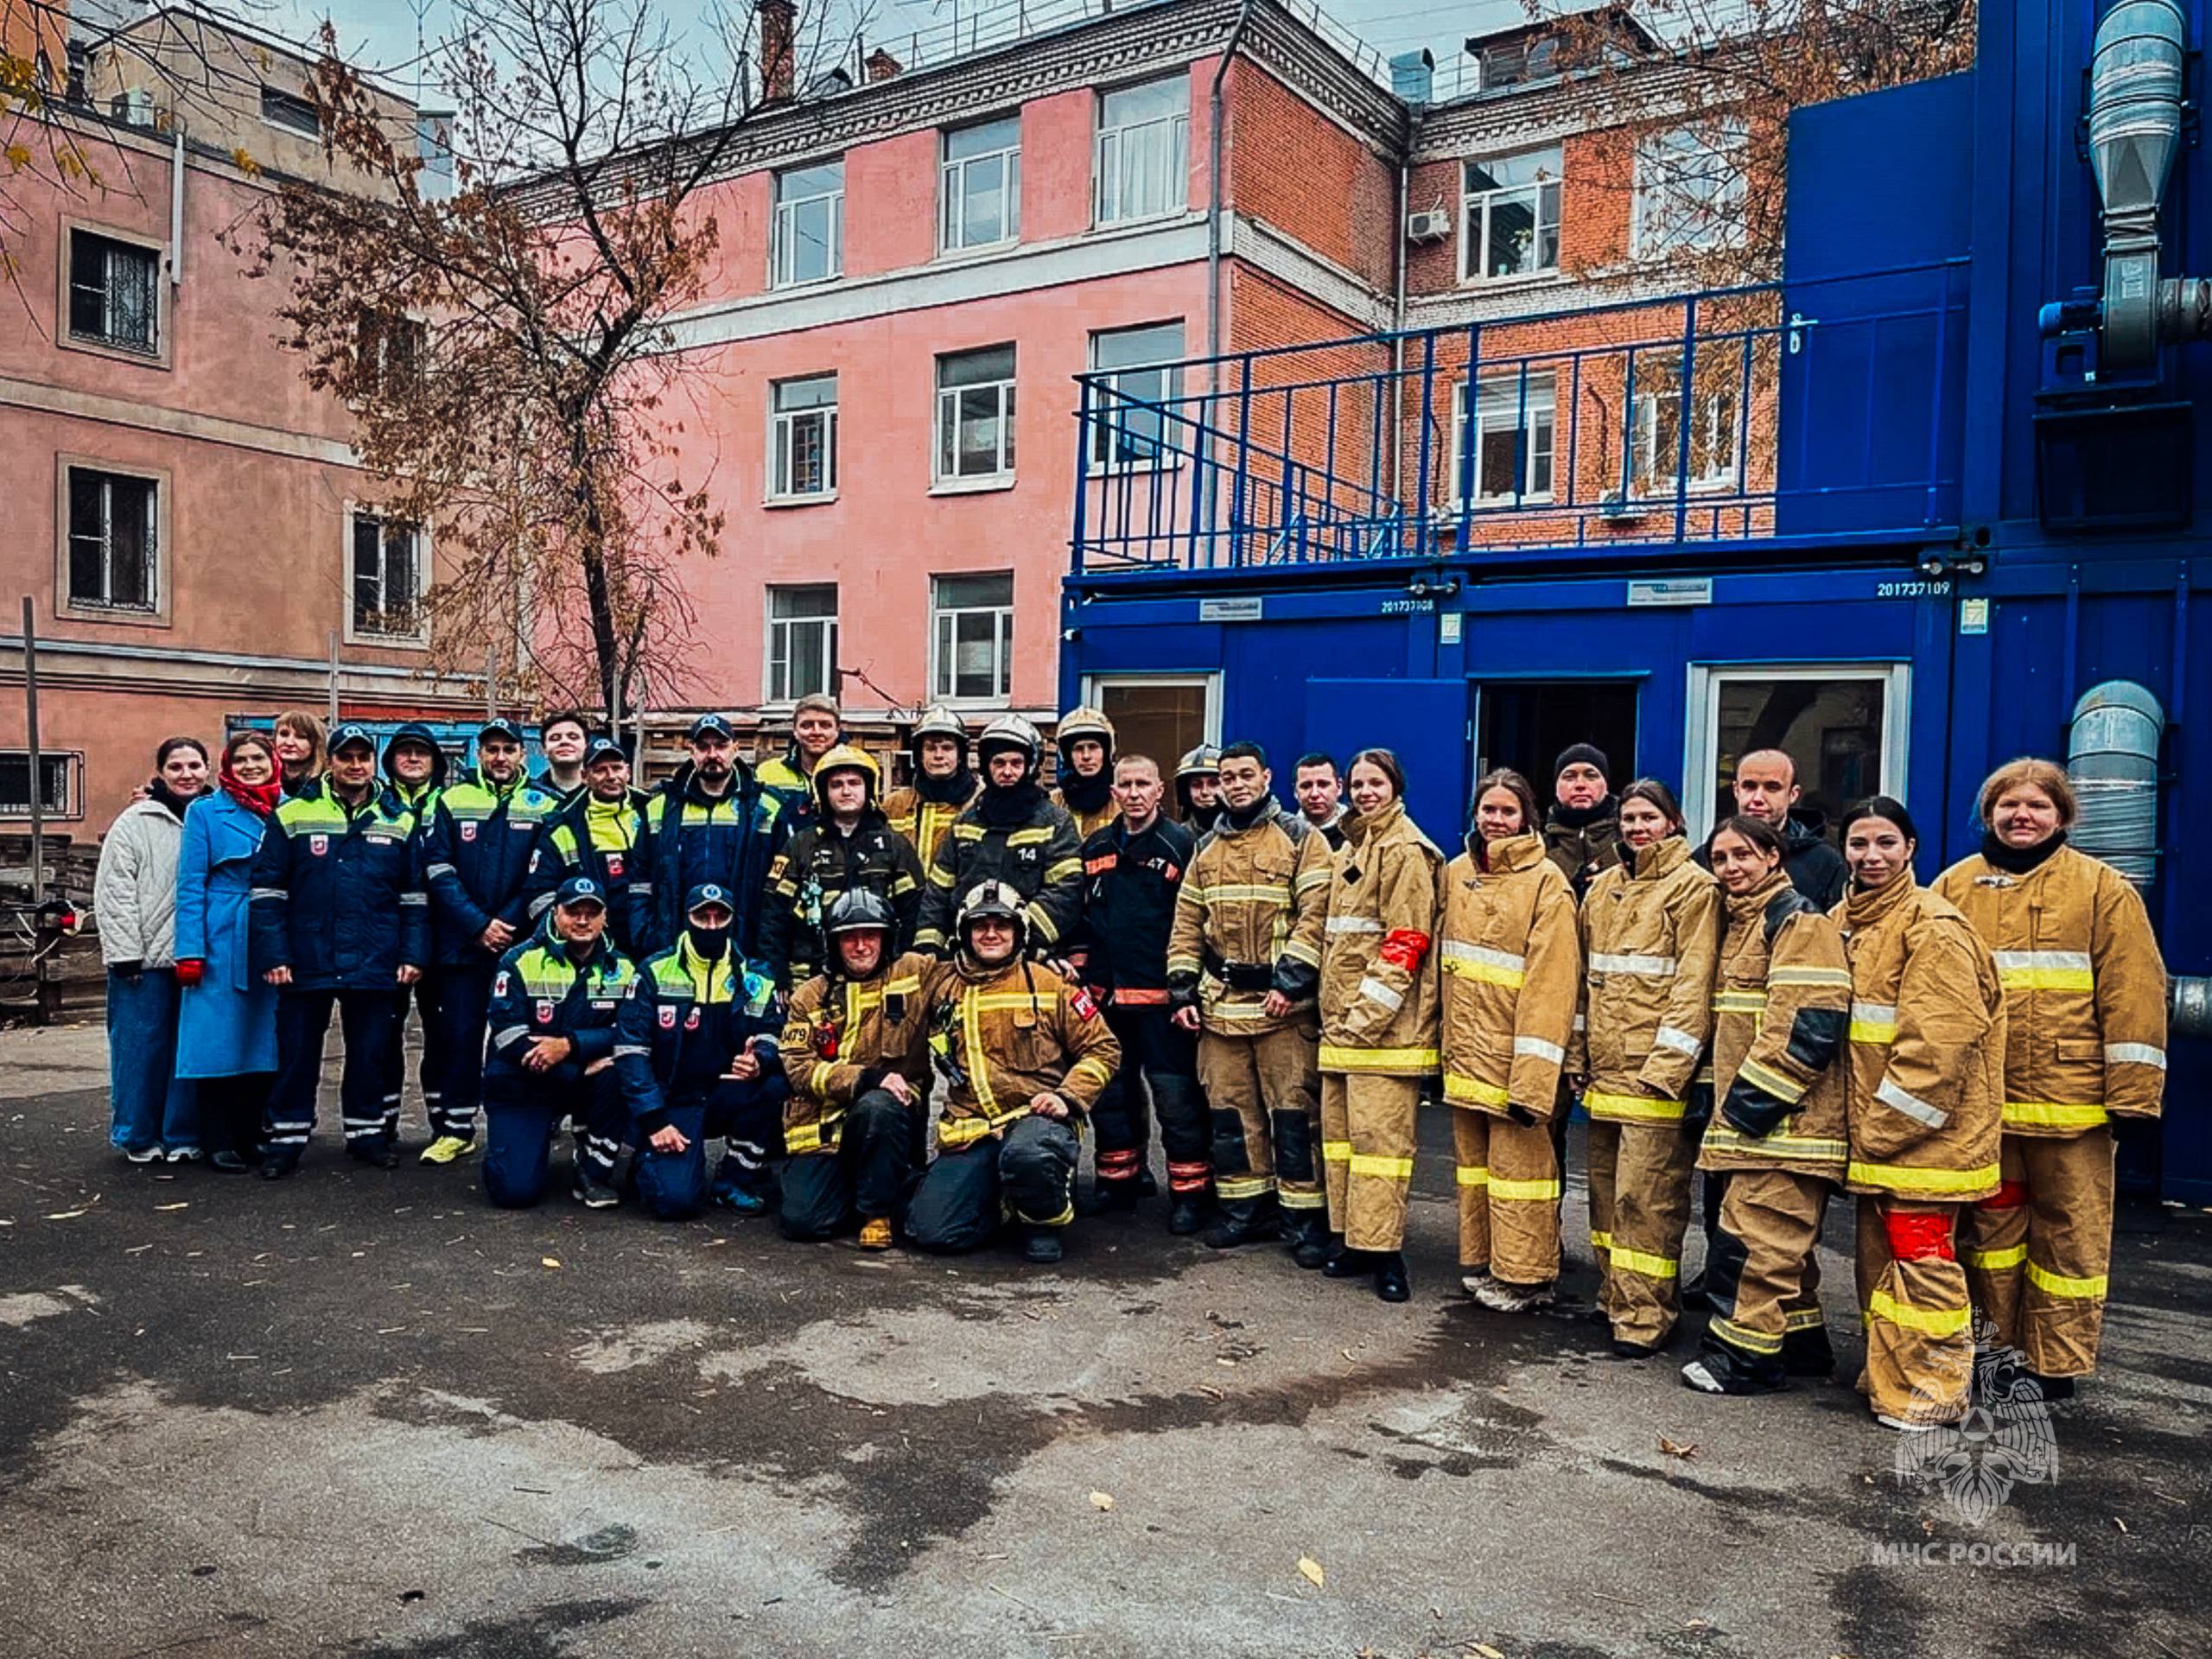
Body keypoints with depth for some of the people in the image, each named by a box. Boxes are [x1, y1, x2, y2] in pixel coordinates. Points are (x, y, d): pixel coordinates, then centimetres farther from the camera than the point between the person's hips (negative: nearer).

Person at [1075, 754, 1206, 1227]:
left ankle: (1188, 1193, 7)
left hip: (1160, 998, -5)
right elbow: (1080, 917, 18)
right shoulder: (1095, 848, 12)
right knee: (1110, 1094, 14)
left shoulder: (1180, 844, -4)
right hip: (1105, 995, 6)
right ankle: (1120, 1181, 28)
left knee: (1176, 1098, -3)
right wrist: (1080, 975, 12)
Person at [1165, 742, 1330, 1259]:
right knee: (1230, 1109, 9)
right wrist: (1183, 992, 8)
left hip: (1284, 1002, -5)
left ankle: (1307, 1219, 5)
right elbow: (1187, 923, 16)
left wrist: (1290, 980, -17)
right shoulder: (1207, 847, 15)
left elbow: (1316, 913, -9)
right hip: (1220, 1002, 5)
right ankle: (1245, 1209, 21)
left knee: (1295, 1110, -3)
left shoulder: (1300, 838, 0)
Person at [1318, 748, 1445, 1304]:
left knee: (1378, 1133, -8)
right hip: (1341, 1019, 9)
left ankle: (1382, 1248, -1)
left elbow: (1406, 941, -15)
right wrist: (1334, 1009, 15)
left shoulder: (1406, 850, -8)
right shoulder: (1350, 849, 19)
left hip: (1385, 1024, -9)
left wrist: (1367, 1015, -17)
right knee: (1339, 1128, 11)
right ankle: (1353, 1238, 20)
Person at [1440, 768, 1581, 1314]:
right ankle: (1480, 1262, 26)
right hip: (1464, 1045, 6)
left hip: (1513, 1051, -6)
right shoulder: (1456, 874, 10)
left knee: (1517, 1161, -1)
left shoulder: (1546, 883, -9)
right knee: (1471, 1156, 14)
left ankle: (1524, 1277, 11)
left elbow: (1551, 983, -13)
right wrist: (1445, 1036, 11)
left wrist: (1533, 1075, -17)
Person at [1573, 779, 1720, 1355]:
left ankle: (1645, 1316, 2)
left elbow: (1693, 983, -11)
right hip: (1604, 1070, 7)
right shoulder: (1603, 887, 16)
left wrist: (1666, 1066, -16)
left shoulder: (1693, 887, -5)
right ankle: (1614, 1297, 26)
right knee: (1606, 1186, 14)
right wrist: (1579, 1055, 15)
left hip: (1655, 1073, -7)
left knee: (1646, 1196, -6)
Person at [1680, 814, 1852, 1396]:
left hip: (1784, 1119, -10)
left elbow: (1810, 1025, -21)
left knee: (1756, 1236, -6)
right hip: (1754, 1116, 10)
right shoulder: (1741, 923, 18)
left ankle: (1744, 1353, 2)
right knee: (1783, 1240, 17)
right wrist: (1724, 1096, 18)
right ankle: (1801, 1341, 27)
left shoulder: (1799, 922, -11)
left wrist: (1754, 1097, -20)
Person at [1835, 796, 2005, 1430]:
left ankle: (1934, 1389, 8)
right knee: (1878, 1260, 14)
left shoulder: (1934, 926, -12)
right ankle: (1888, 1379, 25)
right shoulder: (1845, 921, 12)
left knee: (1922, 1263, -3)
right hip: (1873, 1133, 8)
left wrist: (1885, 1126, -16)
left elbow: (1938, 1043, -18)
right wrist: (1862, 1126, 12)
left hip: (1925, 1132, -8)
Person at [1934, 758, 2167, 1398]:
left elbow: (2133, 993, -3)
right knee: (1989, 1225, 12)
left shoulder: (2103, 889, 0)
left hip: (2070, 1098, -2)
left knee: (2070, 1233, 6)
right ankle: (1996, 1348, 26)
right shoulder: (1955, 886, 6)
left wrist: (2131, 1092, -7)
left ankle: (2056, 1363, 19)